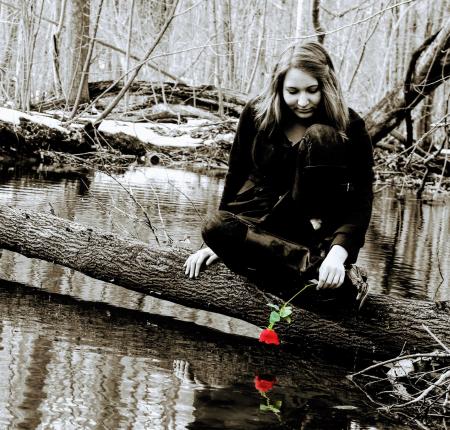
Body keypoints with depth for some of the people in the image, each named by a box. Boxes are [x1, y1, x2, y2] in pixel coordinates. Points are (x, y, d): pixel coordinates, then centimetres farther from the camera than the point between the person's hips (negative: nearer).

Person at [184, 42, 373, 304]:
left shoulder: (350, 127, -12)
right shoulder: (257, 115, -6)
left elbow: (361, 202, -18)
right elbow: (236, 176, 4)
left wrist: (338, 253, -35)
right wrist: (216, 241, 1)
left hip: (322, 229, -2)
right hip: (264, 221, 3)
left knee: (319, 137, -24)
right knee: (217, 227, -32)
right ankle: (315, 263, -37)